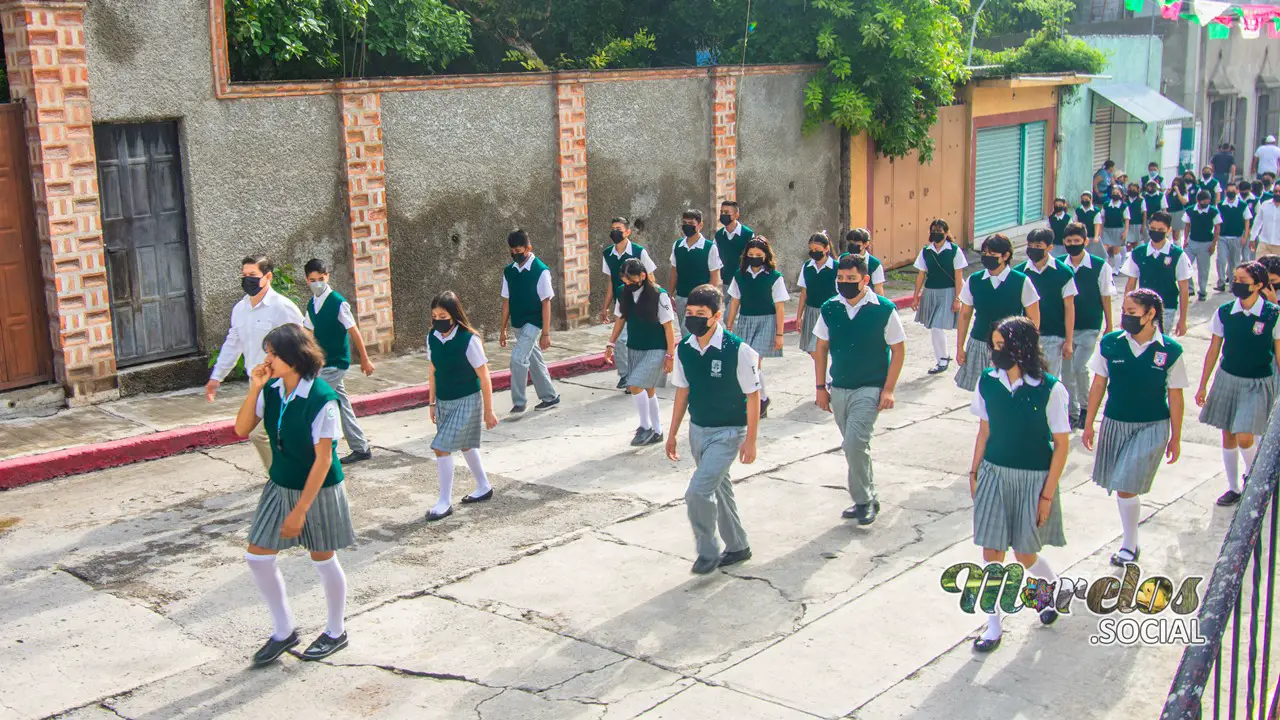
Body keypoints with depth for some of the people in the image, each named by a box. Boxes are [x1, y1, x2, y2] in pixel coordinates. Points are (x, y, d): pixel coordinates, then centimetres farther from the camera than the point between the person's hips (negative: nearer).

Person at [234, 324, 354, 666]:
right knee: (258, 557, 6)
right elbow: (242, 429, -1)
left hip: (318, 490, -6)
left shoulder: (321, 399, -24)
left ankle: (336, 632, 32)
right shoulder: (271, 391, -5)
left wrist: (300, 510, -21)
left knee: (323, 560, 10)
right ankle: (283, 631, 25)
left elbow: (323, 459, -22)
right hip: (280, 485, 6)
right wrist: (254, 390, -15)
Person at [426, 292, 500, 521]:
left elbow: (484, 377, -13)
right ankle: (484, 488, 38)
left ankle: (445, 502, 2)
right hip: (443, 402, 6)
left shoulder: (468, 340, -20)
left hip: (466, 401, -6)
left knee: (442, 448, -11)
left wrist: (488, 411, -10)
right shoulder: (432, 338, -3)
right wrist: (433, 403, 14)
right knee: (465, 446, 19)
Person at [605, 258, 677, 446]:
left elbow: (668, 326, -12)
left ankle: (646, 427, -1)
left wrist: (670, 355, -11)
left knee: (635, 385, -18)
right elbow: (620, 319, 12)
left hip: (656, 350, -6)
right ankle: (657, 432, 25)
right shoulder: (624, 293, -1)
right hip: (634, 349, 6)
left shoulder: (659, 295, -16)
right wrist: (611, 343, 6)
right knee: (647, 390, 12)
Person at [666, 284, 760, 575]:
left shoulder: (737, 350, -19)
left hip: (727, 433, -6)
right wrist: (672, 433, 12)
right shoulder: (684, 349, -3)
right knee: (718, 489, 18)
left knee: (698, 492, -15)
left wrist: (750, 440, -11)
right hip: (697, 430, 6)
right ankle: (737, 547, 37)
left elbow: (752, 395, -12)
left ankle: (708, 553, 6)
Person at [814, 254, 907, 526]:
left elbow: (898, 350, -4)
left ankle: (864, 500, 1)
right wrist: (821, 387, 6)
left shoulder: (884, 309, -10)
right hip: (838, 389, 5)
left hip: (870, 389, -5)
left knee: (854, 444, -17)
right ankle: (867, 499, 29)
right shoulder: (830, 309, 0)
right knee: (855, 446, 14)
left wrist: (888, 389, -10)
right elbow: (821, 349, 9)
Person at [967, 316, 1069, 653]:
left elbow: (1061, 444, -10)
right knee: (991, 552, 3)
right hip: (994, 474, 4)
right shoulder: (988, 381, -3)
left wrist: (1047, 494, -11)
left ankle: (1056, 587, 40)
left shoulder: (1049, 389, -15)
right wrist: (974, 472, 8)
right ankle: (993, 626, 17)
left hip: (1033, 479, -4)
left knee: (1025, 555, 6)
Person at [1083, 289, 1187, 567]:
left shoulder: (1170, 351, -10)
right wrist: (1089, 424, 6)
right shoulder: (1110, 343, -6)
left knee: (1126, 488, -9)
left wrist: (1175, 438, 3)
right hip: (1115, 424, 3)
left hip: (1152, 427, -3)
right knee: (1120, 487, 12)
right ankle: (1130, 541, 29)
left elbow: (1175, 397, -2)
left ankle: (1130, 546, 8)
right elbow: (1098, 385, 4)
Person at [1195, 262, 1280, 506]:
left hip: (1258, 384, -3)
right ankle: (1233, 488, 26)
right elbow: (1214, 350, 4)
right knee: (1228, 436, 10)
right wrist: (1202, 386, 7)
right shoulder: (1224, 312, -4)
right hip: (1227, 379, 3)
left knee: (1244, 437, -11)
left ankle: (1253, 477, 20)